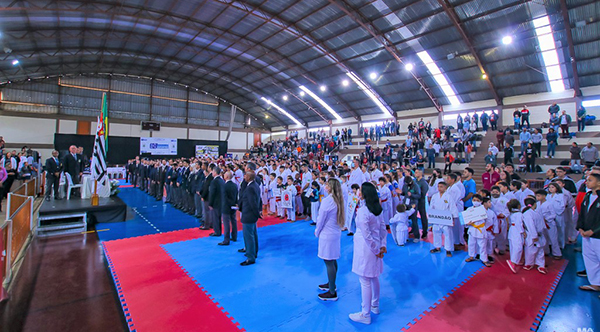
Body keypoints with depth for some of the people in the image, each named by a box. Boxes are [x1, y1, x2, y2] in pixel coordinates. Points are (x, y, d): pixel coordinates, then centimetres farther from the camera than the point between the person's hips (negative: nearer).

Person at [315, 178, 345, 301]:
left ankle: (332, 293, 11)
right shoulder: (338, 200, 4)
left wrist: (317, 232, 4)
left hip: (327, 235, -9)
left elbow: (321, 220, -14)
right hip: (336, 233, 9)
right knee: (333, 261, 20)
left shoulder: (327, 201, -21)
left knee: (329, 262, 1)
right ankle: (331, 284, 37)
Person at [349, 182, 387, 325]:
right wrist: (383, 245, 7)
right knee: (374, 278, 23)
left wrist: (376, 250, -11)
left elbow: (366, 235, -21)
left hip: (366, 249, -9)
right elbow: (383, 229, 7)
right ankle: (375, 306, 40)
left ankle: (365, 315, 16)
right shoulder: (378, 209, 3)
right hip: (375, 247, 9)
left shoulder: (362, 211, -23)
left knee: (365, 281, 3)